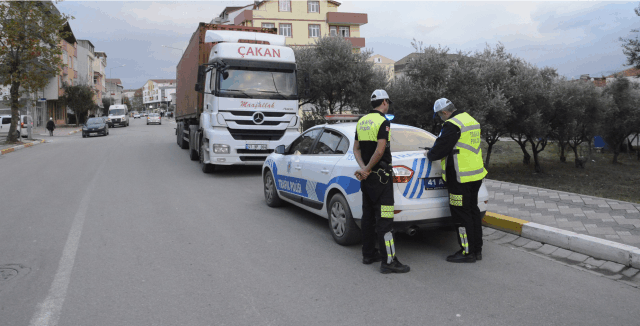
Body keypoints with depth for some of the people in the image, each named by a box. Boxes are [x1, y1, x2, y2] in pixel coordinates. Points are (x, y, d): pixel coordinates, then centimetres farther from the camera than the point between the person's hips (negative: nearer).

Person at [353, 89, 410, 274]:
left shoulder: (362, 121, 12)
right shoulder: (383, 122, -13)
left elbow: (356, 149, 11)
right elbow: (380, 151, -22)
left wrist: (363, 168, -2)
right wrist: (367, 169, -11)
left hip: (367, 177, 9)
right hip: (380, 176, -9)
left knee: (368, 216, 15)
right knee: (384, 219, -7)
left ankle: (369, 254, 23)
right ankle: (388, 261, -6)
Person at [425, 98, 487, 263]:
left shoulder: (452, 125, -17)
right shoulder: (471, 120, 15)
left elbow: (441, 147, -16)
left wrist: (429, 154, 5)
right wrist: (435, 152, 20)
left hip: (460, 178, -10)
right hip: (476, 174, 10)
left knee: (462, 214, -2)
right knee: (473, 210, 15)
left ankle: (467, 252, 4)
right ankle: (477, 249, 23)